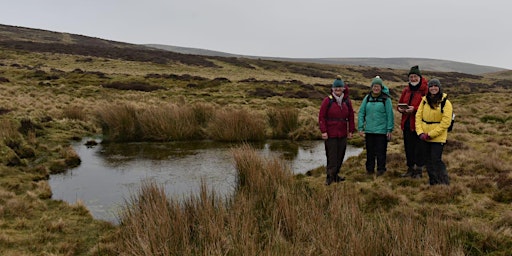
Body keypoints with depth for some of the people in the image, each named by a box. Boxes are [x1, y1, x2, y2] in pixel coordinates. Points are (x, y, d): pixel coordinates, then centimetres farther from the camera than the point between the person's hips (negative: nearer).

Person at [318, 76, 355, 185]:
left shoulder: (347, 101, 7)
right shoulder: (328, 100, -5)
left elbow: (351, 117, 13)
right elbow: (321, 116, -7)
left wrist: (351, 130, 9)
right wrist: (323, 131, -12)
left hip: (342, 134, 4)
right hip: (330, 134, -4)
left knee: (340, 156, 10)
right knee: (331, 156, -3)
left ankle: (335, 175, 24)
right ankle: (329, 177, 6)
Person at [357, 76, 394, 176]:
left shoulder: (386, 99, -3)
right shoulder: (367, 98, 6)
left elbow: (390, 115, -3)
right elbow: (361, 113, 8)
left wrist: (389, 130, -6)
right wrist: (360, 128, 2)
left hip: (382, 130, -3)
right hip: (369, 130, 3)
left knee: (381, 151, 2)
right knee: (370, 151, 10)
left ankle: (381, 169, 16)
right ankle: (369, 169, 22)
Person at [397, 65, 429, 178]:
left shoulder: (426, 90, -8)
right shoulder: (406, 90, 14)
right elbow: (399, 103, 19)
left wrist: (414, 109, -23)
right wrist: (400, 109, -4)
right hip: (407, 123, 6)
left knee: (419, 148, 0)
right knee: (408, 147, 14)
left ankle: (419, 170, 12)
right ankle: (410, 168, 26)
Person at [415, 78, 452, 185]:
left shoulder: (445, 102, -9)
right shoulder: (425, 100, 5)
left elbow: (445, 122, -14)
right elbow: (418, 116, 4)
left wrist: (430, 134, -17)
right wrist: (420, 132, -10)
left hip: (438, 137, -5)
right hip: (425, 137, 5)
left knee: (436, 160, -8)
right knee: (428, 160, 12)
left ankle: (444, 183, 5)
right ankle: (433, 182, 26)